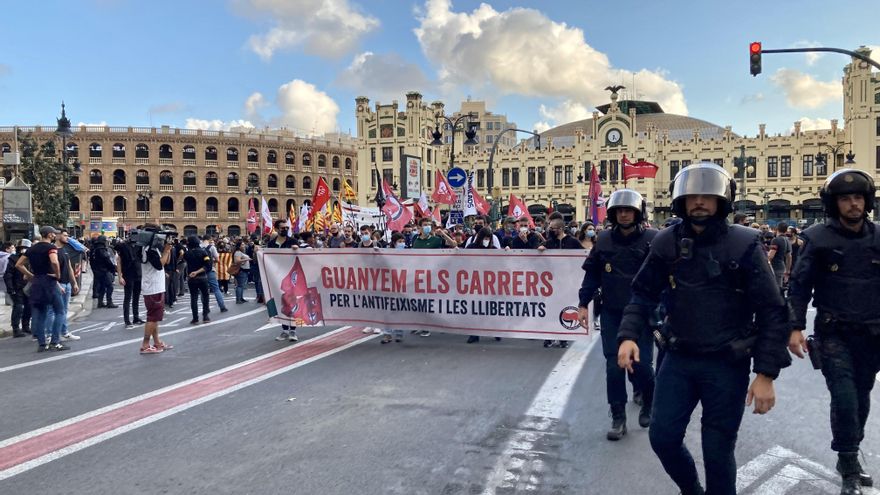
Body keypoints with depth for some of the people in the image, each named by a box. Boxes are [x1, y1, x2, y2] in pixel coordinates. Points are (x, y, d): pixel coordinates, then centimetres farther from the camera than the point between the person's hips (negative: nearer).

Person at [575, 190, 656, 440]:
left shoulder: (652, 239, -5)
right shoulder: (603, 240, 5)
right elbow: (592, 274, 10)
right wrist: (583, 304, 6)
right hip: (612, 313, 3)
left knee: (640, 364, -2)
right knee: (614, 365, 1)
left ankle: (649, 403, 29)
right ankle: (618, 418, 13)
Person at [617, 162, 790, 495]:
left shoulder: (743, 245, -10)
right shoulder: (666, 243, -1)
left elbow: (772, 312, -10)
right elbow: (644, 294, 7)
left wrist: (766, 373, -14)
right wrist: (628, 335, -10)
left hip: (727, 365, -3)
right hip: (678, 359, 3)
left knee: (718, 451, 7)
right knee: (663, 437, 7)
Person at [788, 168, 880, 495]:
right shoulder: (818, 238, -8)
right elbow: (799, 286, -5)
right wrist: (795, 328, -11)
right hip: (834, 333, -4)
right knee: (845, 398, -11)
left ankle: (849, 458, 32)